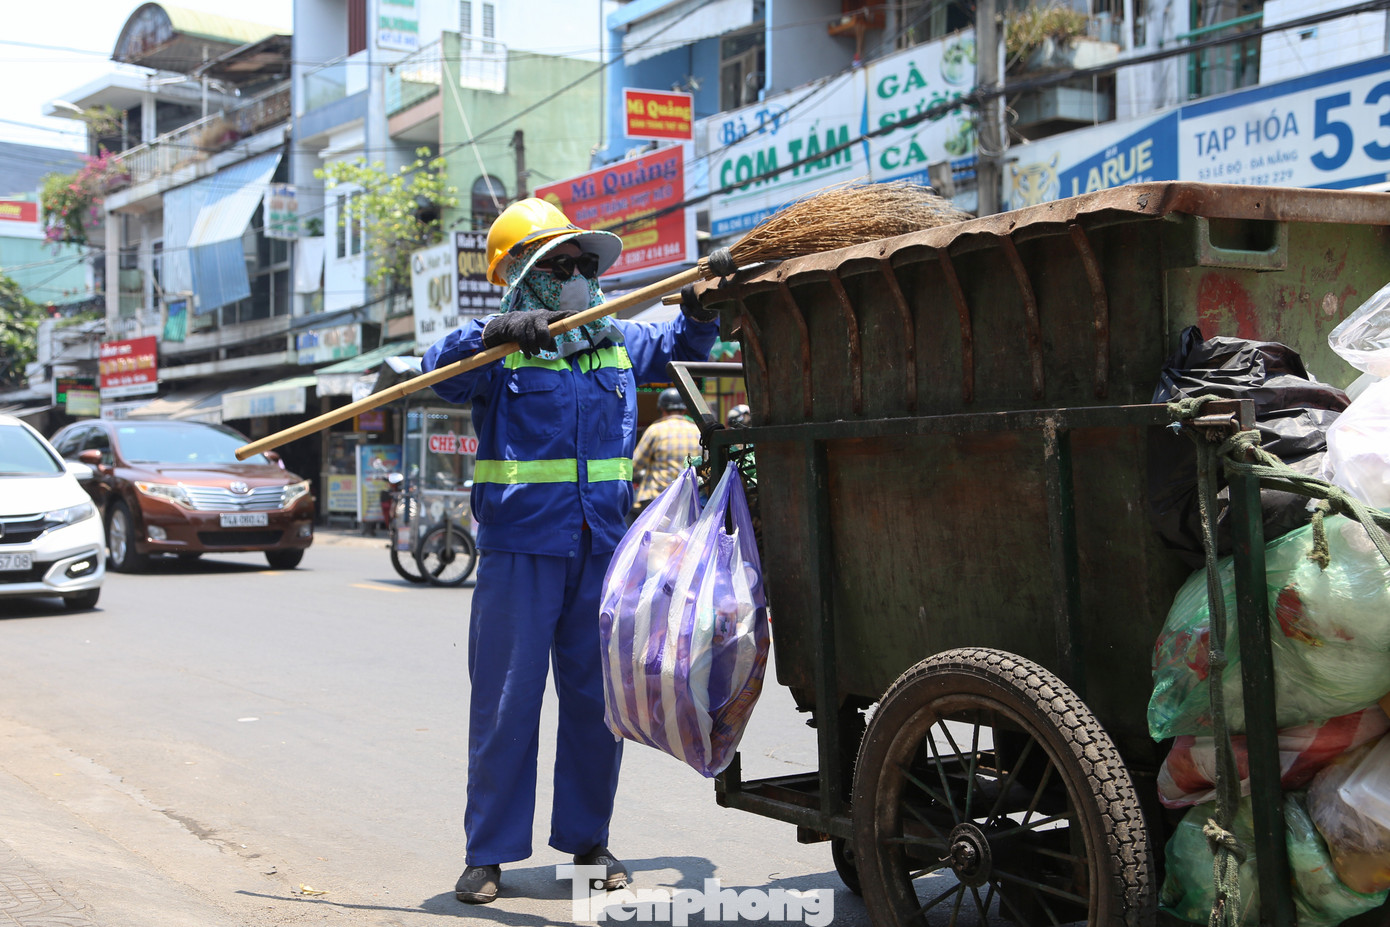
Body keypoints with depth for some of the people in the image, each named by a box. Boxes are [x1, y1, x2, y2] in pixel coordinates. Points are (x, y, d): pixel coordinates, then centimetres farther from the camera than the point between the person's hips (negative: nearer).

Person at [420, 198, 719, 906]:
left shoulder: (618, 344, 14)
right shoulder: (498, 350, -2)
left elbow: (679, 345, 29)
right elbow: (441, 370, -19)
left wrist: (702, 310, 9)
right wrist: (494, 333, -34)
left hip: (601, 551, 5)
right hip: (519, 550, -5)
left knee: (597, 700, 10)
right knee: (506, 703, -1)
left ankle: (586, 839, 23)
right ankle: (488, 853, 9)